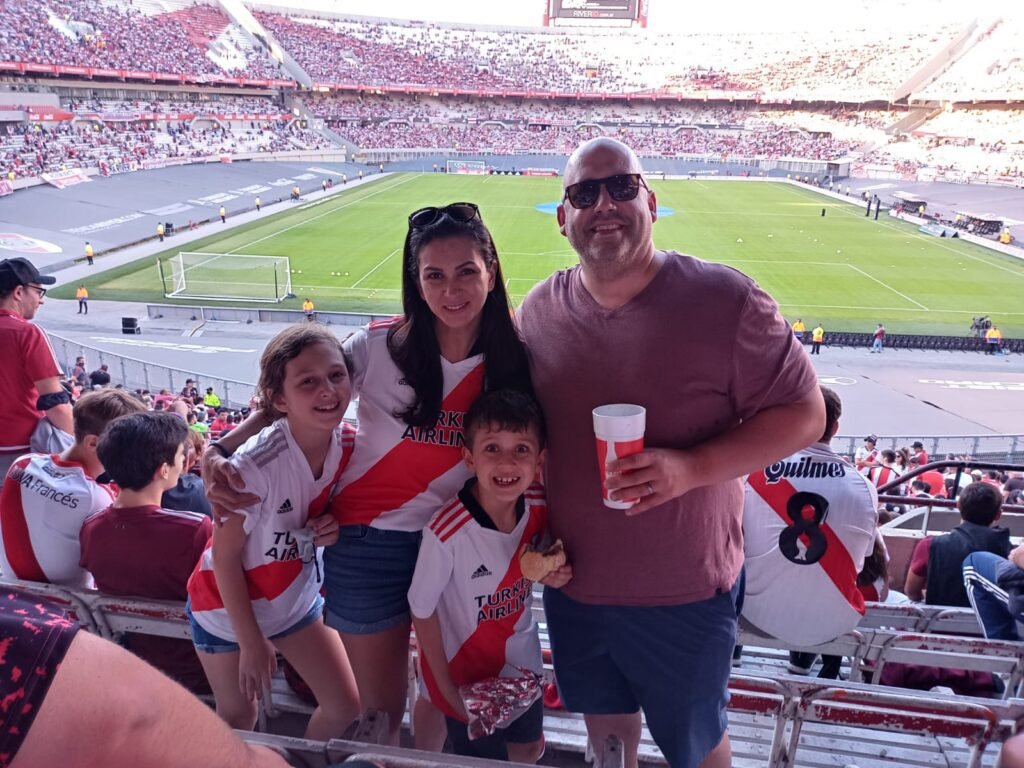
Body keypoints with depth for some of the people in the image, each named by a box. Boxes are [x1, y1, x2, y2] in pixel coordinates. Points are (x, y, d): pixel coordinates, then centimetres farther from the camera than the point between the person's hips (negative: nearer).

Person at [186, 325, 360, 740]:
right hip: (228, 607, -5)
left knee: (345, 708, 11)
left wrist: (335, 528, -23)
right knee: (238, 718, 15)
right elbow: (224, 555, -22)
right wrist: (251, 642, -14)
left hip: (296, 598, 5)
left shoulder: (348, 444, -18)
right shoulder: (255, 465, -34)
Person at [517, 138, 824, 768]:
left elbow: (804, 414, -12)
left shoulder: (724, 300, -17)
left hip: (685, 592, -3)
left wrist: (691, 467, -25)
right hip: (572, 583, 4)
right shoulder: (540, 310, -3)